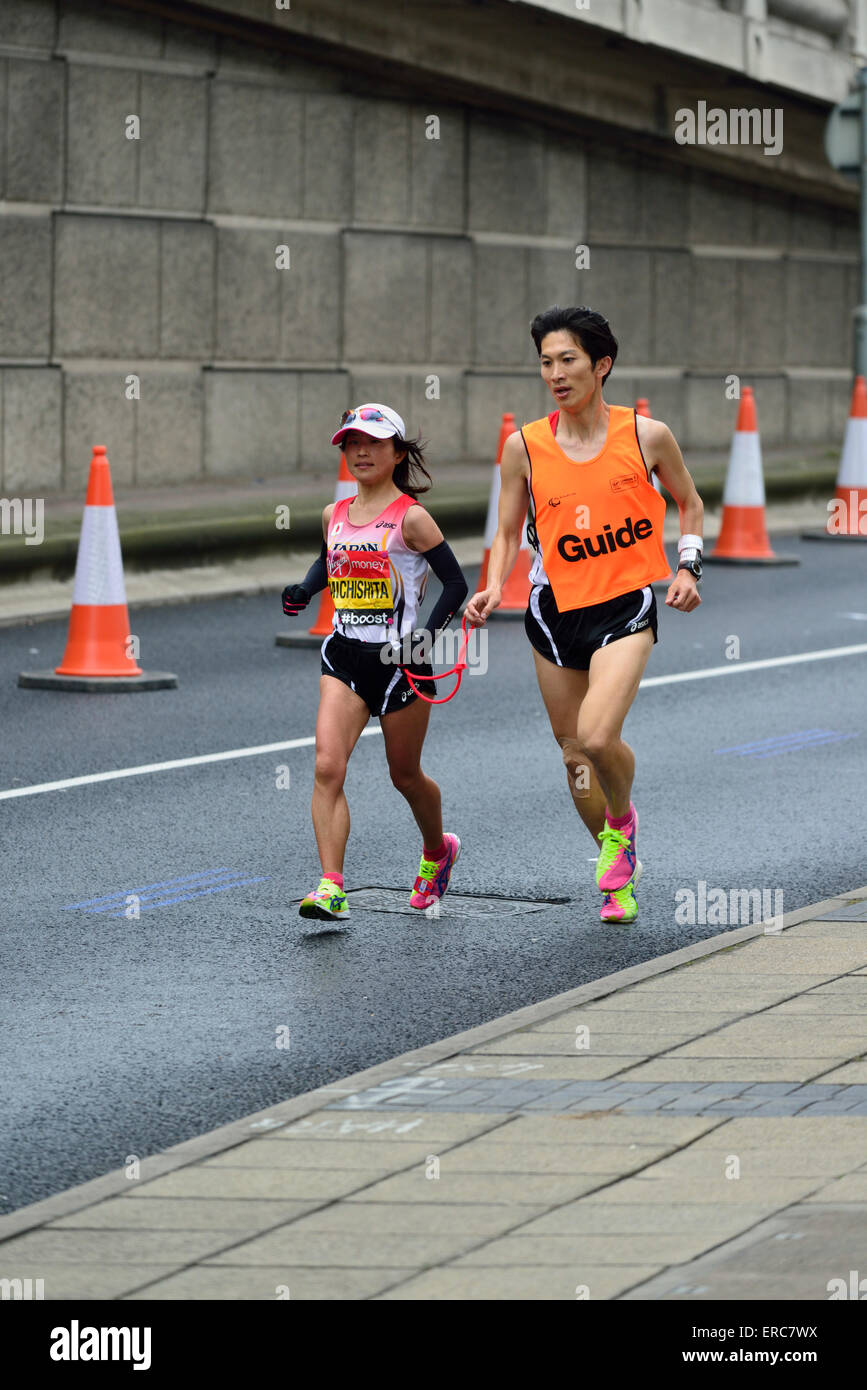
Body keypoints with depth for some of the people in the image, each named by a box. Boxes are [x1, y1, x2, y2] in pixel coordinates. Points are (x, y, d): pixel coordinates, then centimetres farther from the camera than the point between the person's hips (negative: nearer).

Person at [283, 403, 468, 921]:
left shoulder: (410, 517, -9)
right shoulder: (334, 515, 8)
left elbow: (456, 581, -7)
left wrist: (429, 636, -18)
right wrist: (304, 592, 8)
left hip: (398, 660, -4)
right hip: (344, 655, 4)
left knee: (405, 775, 12)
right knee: (328, 767, -15)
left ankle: (438, 849, 43)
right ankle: (331, 888, -19)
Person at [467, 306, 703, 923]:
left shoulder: (646, 435, -5)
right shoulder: (524, 446, -2)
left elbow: (689, 502, 12)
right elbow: (509, 532, 8)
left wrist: (688, 566, -2)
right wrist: (494, 588, -9)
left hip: (625, 605, -3)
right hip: (555, 609, 3)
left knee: (598, 737, -23)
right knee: (574, 752, 10)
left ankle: (622, 820, 11)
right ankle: (620, 874, 31)